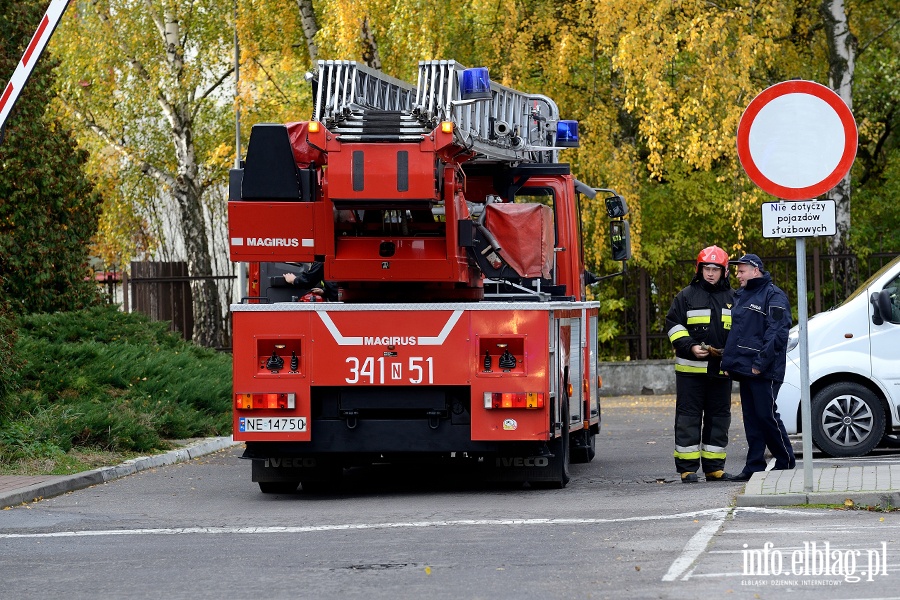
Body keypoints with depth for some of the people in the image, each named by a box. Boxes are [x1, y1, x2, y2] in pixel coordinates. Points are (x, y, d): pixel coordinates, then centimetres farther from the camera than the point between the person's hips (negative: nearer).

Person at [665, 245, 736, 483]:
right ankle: (688, 468, 0)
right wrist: (690, 347, -15)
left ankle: (714, 467, 14)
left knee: (719, 418, 7)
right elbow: (673, 325, 0)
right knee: (688, 418, -3)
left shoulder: (732, 298, 12)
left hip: (721, 370, 3)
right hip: (691, 368, -3)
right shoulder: (687, 296, 3)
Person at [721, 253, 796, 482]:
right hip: (744, 369, 9)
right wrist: (728, 362, 14)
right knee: (751, 418, 7)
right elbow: (734, 331, 25)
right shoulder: (740, 296, 20)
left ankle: (786, 463, 3)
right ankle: (755, 466, 10)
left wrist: (761, 363, -20)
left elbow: (777, 333, -16)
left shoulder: (774, 296, -8)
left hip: (764, 371, -9)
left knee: (766, 415, -8)